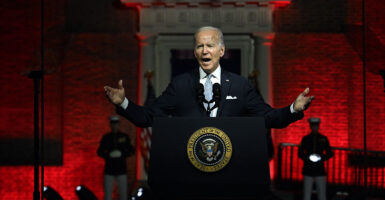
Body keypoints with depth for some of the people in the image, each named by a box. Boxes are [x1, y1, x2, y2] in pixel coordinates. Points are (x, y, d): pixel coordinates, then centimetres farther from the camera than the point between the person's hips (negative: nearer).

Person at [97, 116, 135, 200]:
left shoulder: (125, 137, 0)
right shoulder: (105, 137, 1)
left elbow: (131, 151, 1)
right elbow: (100, 152, 3)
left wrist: (121, 154, -19)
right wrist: (109, 155, -18)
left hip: (121, 170, 0)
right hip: (109, 170, 0)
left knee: (123, 193, -1)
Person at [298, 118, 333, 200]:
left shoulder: (323, 138, 7)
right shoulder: (305, 139, 7)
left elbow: (330, 153, 10)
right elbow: (300, 153, 8)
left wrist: (323, 157, -9)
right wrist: (306, 157, -11)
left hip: (320, 169, 0)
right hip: (308, 170, 0)